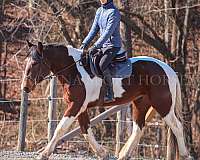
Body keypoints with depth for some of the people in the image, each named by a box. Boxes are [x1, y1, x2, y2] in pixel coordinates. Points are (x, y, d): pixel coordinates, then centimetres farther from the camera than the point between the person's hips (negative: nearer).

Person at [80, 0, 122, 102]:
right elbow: (94, 29, 15)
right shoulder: (99, 11, 12)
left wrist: (96, 46, -27)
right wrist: (85, 43, 3)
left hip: (113, 45, -9)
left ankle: (110, 93, -22)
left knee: (102, 65, -31)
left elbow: (108, 32, -22)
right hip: (102, 45, 9)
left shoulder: (114, 12, -15)